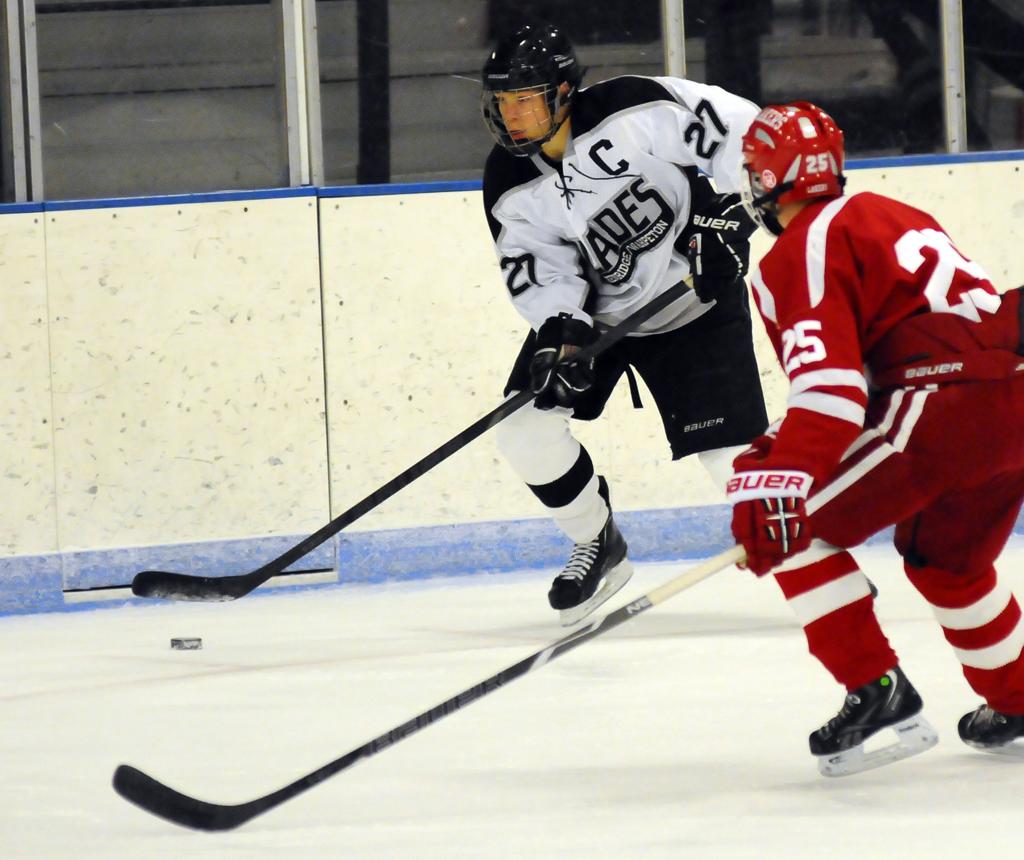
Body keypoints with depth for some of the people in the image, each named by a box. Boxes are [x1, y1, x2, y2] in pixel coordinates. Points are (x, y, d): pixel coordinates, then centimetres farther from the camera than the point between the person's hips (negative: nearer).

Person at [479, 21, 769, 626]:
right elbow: (538, 268, -10)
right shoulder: (511, 189, -9)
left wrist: (727, 214, -24)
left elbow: (739, 130, -20)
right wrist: (560, 328, -28)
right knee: (526, 429, -9)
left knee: (735, 456, -13)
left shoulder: (638, 110, -25)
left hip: (695, 301, -5)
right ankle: (597, 545, 14)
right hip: (591, 309, 5)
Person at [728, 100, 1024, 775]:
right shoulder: (889, 216, 26)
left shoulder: (800, 253, -1)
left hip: (948, 405, -9)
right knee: (945, 558, 31)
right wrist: (786, 446, 36)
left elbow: (828, 381, -16)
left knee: (796, 527, 0)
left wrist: (781, 477, -24)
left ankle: (877, 691, -5)